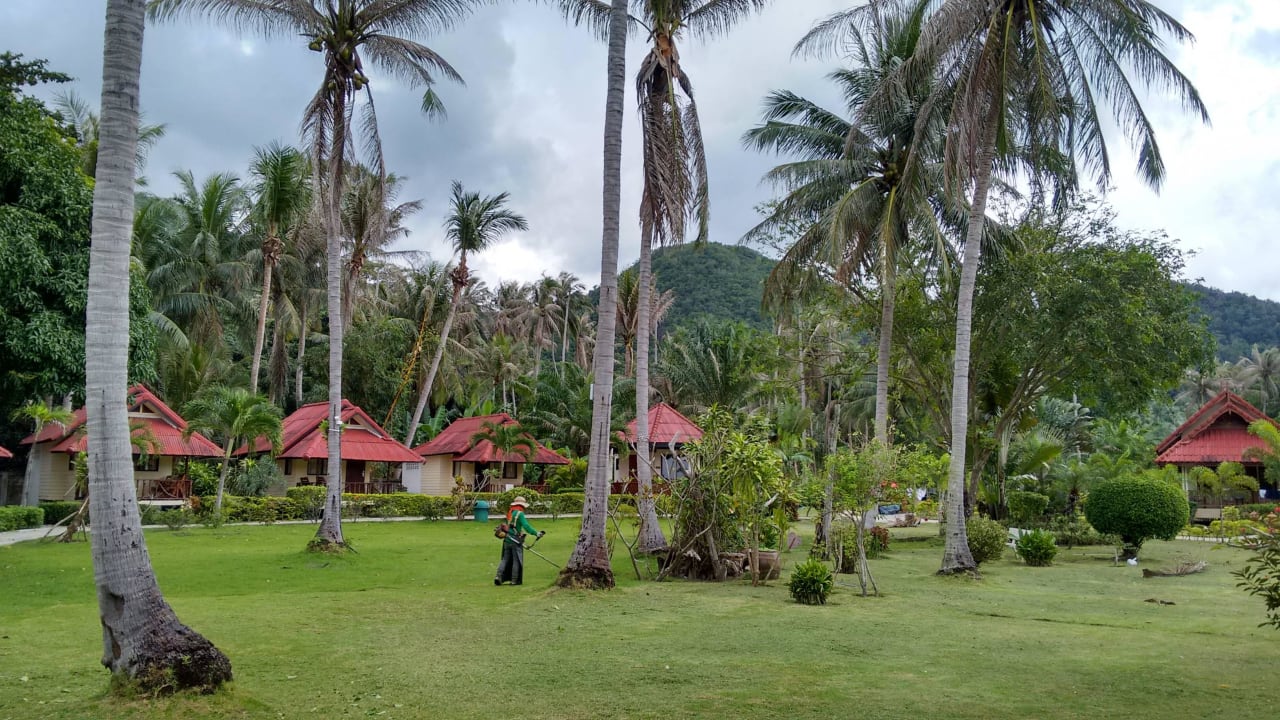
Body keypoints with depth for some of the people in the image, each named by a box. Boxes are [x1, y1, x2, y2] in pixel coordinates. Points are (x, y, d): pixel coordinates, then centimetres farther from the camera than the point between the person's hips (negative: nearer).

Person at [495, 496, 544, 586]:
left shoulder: (510, 512, 12)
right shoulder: (520, 514, -11)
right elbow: (526, 526, -21)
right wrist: (537, 533, -21)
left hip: (507, 540, 7)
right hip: (516, 540, -7)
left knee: (506, 559, 12)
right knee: (517, 560, 3)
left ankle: (498, 576, 0)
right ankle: (515, 580, 6)